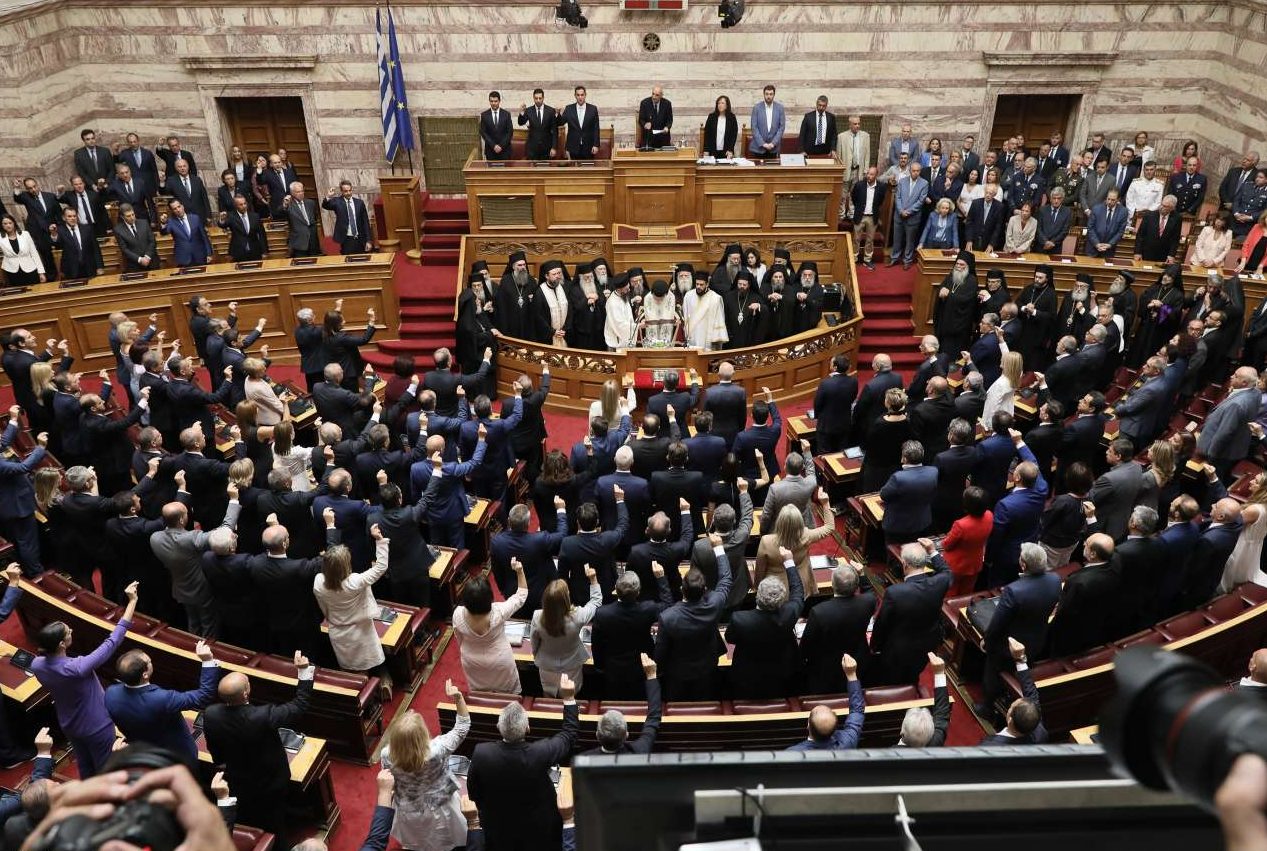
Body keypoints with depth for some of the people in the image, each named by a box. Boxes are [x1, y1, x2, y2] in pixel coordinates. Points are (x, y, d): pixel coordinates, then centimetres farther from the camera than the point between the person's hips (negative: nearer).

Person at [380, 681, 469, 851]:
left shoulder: (387, 755, -31)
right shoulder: (437, 750, -39)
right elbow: (463, 726, -26)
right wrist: (458, 698, -36)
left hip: (408, 812, 2)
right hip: (439, 812, -2)